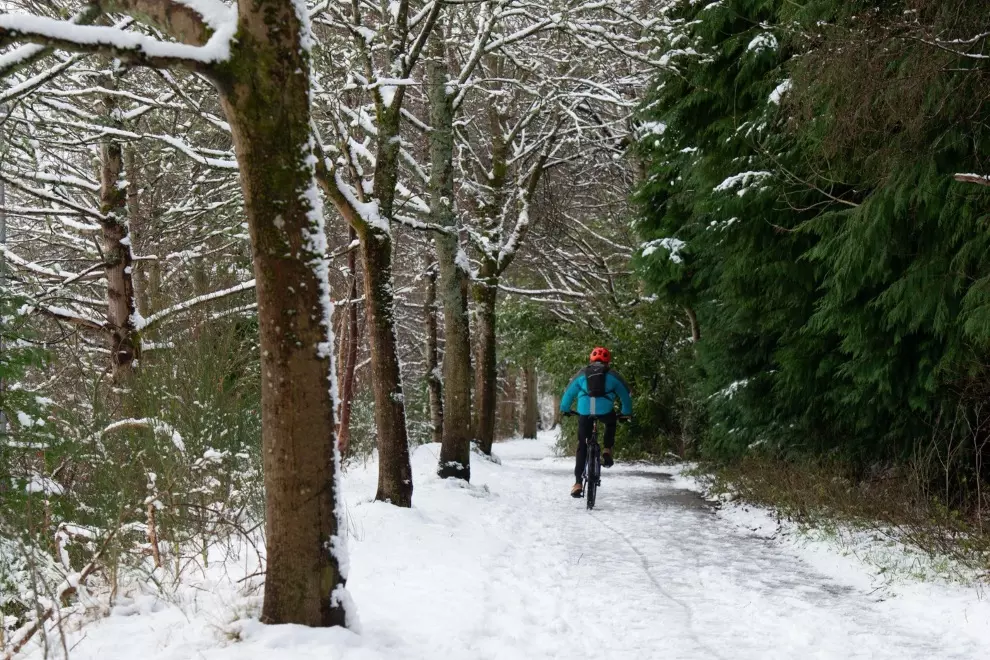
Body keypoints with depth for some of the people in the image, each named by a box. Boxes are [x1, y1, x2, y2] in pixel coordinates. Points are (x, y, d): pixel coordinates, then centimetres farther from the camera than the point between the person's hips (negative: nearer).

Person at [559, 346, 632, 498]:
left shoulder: (582, 374, 21)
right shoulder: (612, 376, 19)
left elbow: (568, 393, 27)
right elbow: (625, 394, 26)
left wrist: (564, 410, 42)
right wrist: (627, 413, 40)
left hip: (584, 413, 1)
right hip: (605, 410, -1)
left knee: (582, 446, 11)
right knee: (611, 423, 35)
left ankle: (578, 483, 4)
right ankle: (607, 451, 15)